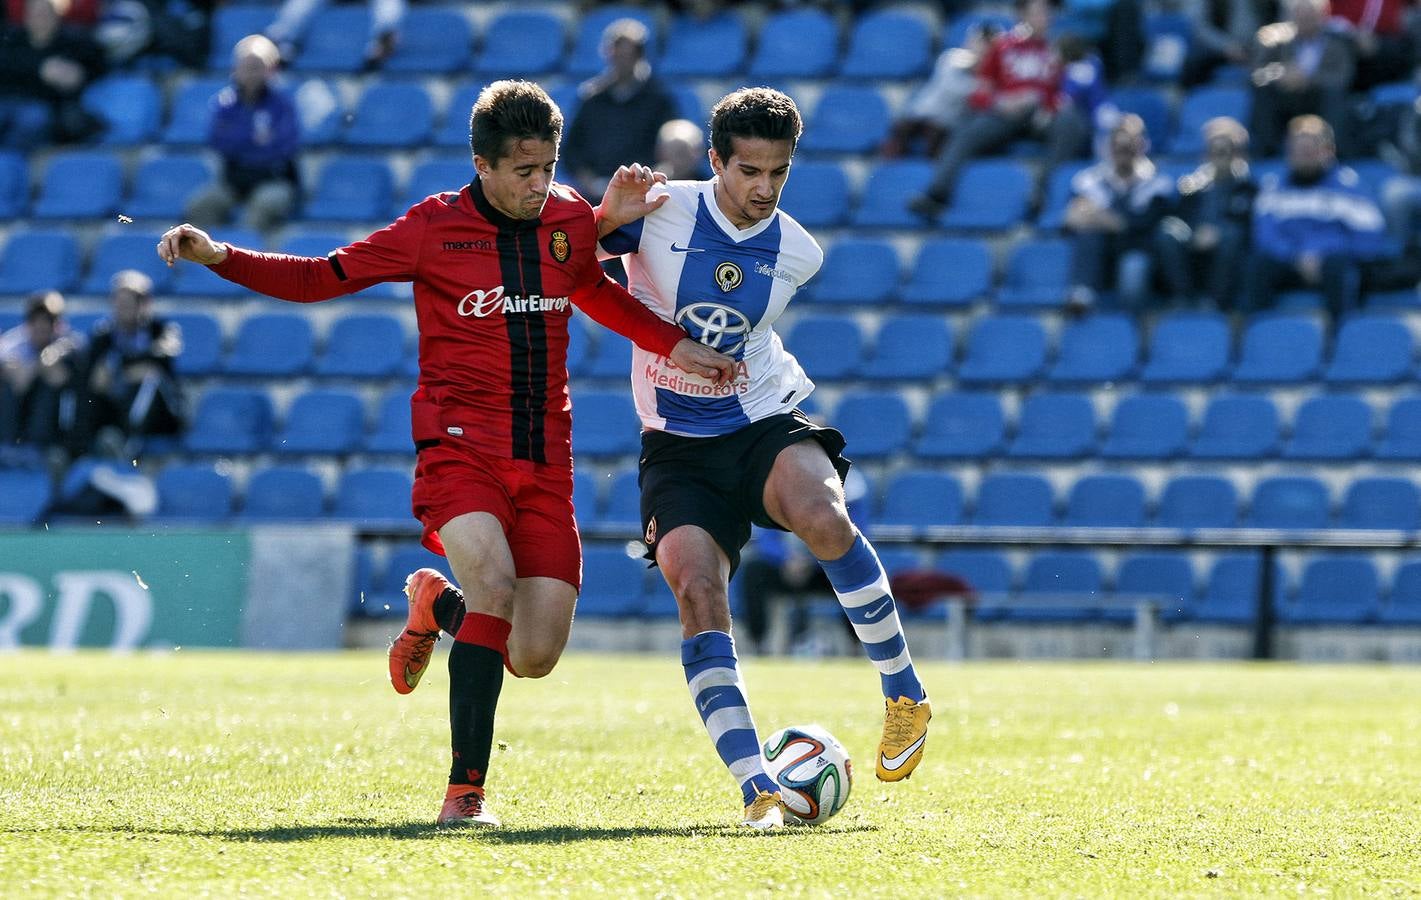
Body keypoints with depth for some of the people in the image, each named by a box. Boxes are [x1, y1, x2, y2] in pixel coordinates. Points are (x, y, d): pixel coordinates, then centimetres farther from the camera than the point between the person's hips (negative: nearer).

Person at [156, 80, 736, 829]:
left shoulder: (570, 218, 8)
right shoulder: (434, 228, -4)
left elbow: (597, 295, 29)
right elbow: (320, 278, 2)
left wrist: (675, 345, 17)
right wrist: (217, 257, -10)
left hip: (545, 459, 4)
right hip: (460, 448, -4)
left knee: (535, 656, -5)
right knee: (494, 579, -30)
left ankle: (436, 605, 31)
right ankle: (465, 791, -21)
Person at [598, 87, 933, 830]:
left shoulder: (798, 254, 0)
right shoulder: (660, 211, -9)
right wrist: (611, 213, -20)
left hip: (764, 426, 1)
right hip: (677, 447, 0)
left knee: (822, 518, -32)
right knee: (697, 589, -22)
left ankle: (904, 691, -12)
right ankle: (756, 789, -25)